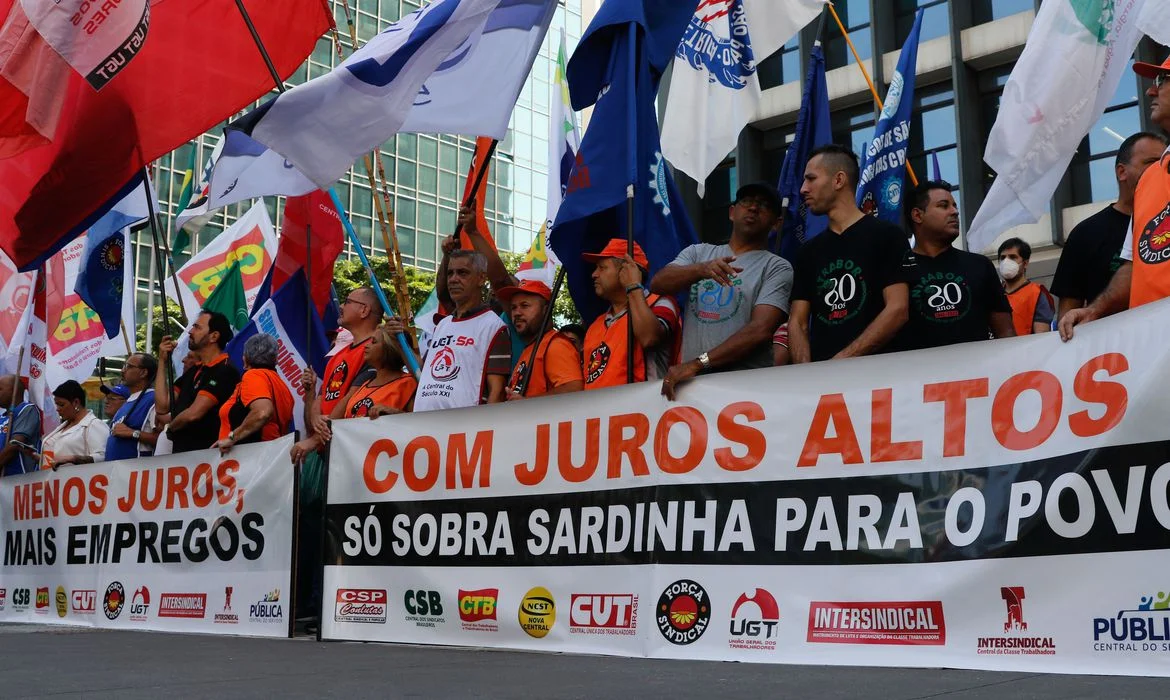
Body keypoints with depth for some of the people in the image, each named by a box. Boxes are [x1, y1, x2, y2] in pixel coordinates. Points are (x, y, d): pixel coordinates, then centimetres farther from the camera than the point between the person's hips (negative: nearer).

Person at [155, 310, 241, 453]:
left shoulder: (225, 370, -12)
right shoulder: (194, 371, 20)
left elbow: (193, 414, -18)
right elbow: (162, 407, 14)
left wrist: (171, 425, 4)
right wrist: (162, 362, 12)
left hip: (206, 452, -8)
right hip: (181, 450, 8)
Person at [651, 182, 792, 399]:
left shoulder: (777, 267, 5)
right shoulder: (698, 252, 16)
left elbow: (760, 330, -8)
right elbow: (657, 284, 0)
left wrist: (697, 364, -14)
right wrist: (702, 269, -18)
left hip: (745, 383, -3)